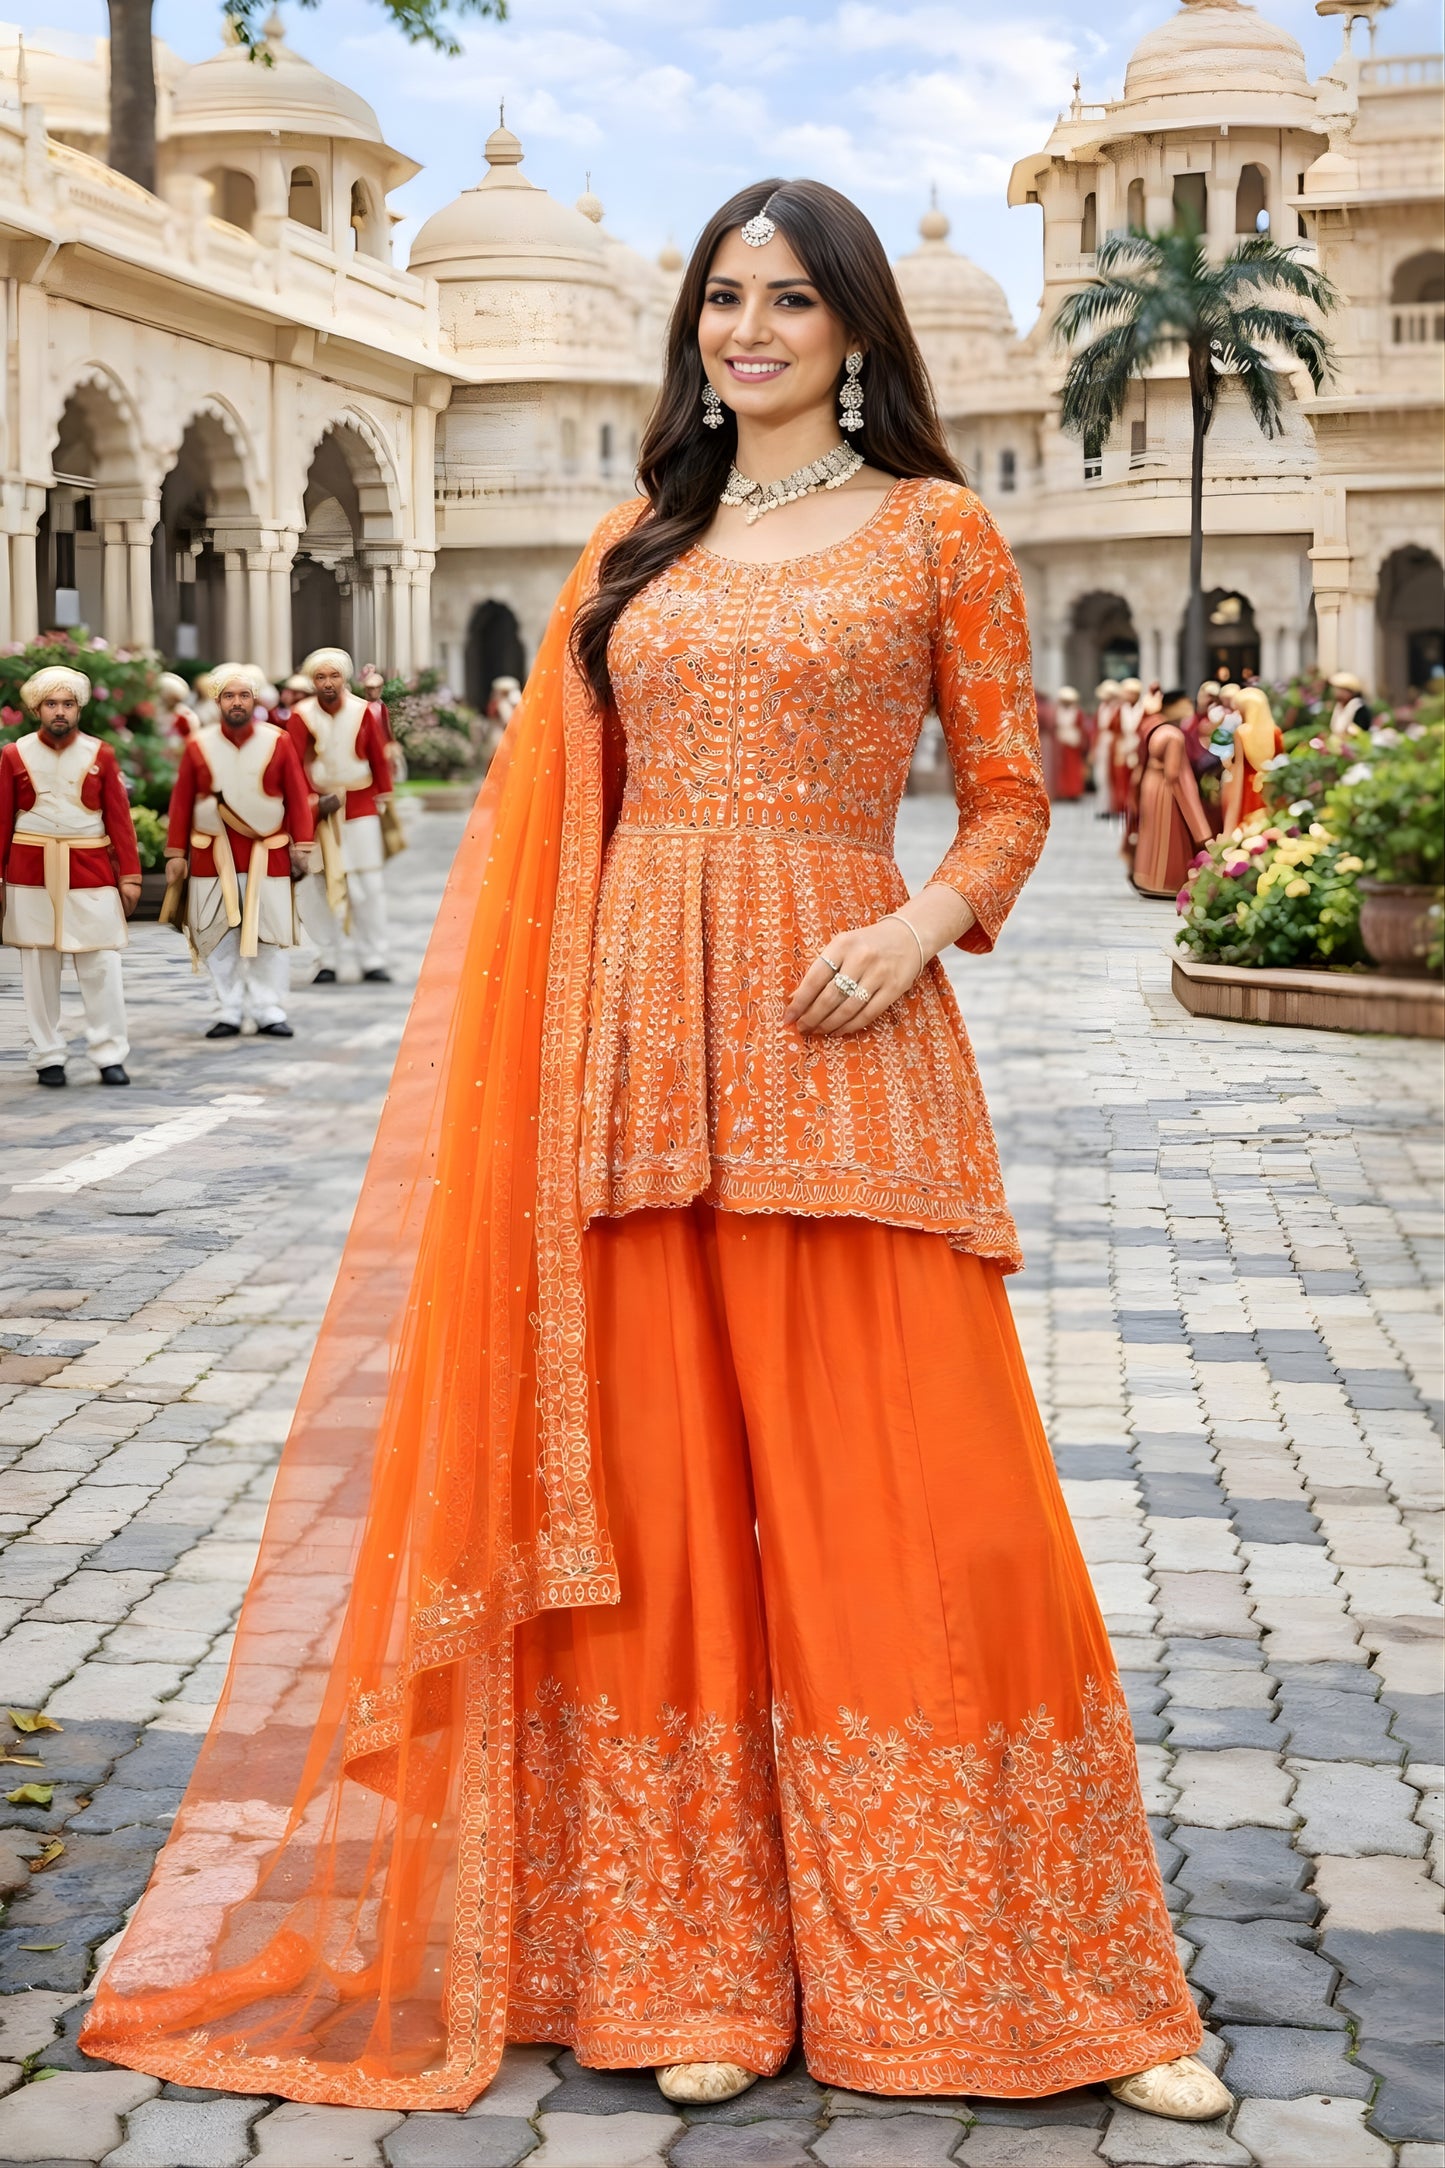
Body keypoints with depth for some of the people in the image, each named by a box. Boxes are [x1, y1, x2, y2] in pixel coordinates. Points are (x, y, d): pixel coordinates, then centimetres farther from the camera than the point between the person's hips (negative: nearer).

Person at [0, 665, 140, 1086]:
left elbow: (120, 819, 3)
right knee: (39, 967, 4)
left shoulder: (100, 755, 3)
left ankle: (109, 1056, 6)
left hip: (91, 871, 0)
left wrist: (130, 874, -2)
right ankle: (48, 1057, 12)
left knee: (102, 965, -2)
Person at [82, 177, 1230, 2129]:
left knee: (913, 1496, -4)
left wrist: (929, 920, -13)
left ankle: (1009, 1972, 9)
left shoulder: (937, 533, 6)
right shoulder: (637, 549, 16)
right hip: (637, 1042, 4)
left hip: (836, 1041, -3)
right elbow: (565, 817, 14)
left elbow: (1010, 797, 7)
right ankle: (698, 1965, 15)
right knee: (660, 1493, 5)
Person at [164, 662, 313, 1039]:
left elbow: (297, 798, 1)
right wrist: (176, 854, 0)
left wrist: (300, 847, -4)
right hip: (212, 856, 0)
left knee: (271, 936, 1)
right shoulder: (198, 746, 2)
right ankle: (229, 1012, 11)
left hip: (267, 855, 0)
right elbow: (181, 803, 3)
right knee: (218, 938, 2)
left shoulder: (279, 742, 1)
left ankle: (270, 1011, 9)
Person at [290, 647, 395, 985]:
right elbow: (296, 763, -11)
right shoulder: (302, 716, -7)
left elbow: (378, 756, 4)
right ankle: (329, 960, 10)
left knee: (369, 884, -2)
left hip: (360, 803, 1)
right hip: (320, 807, -1)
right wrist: (313, 800, -20)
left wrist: (384, 796, 5)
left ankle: (373, 960, 4)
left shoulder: (363, 711, -3)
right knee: (322, 884, 1)